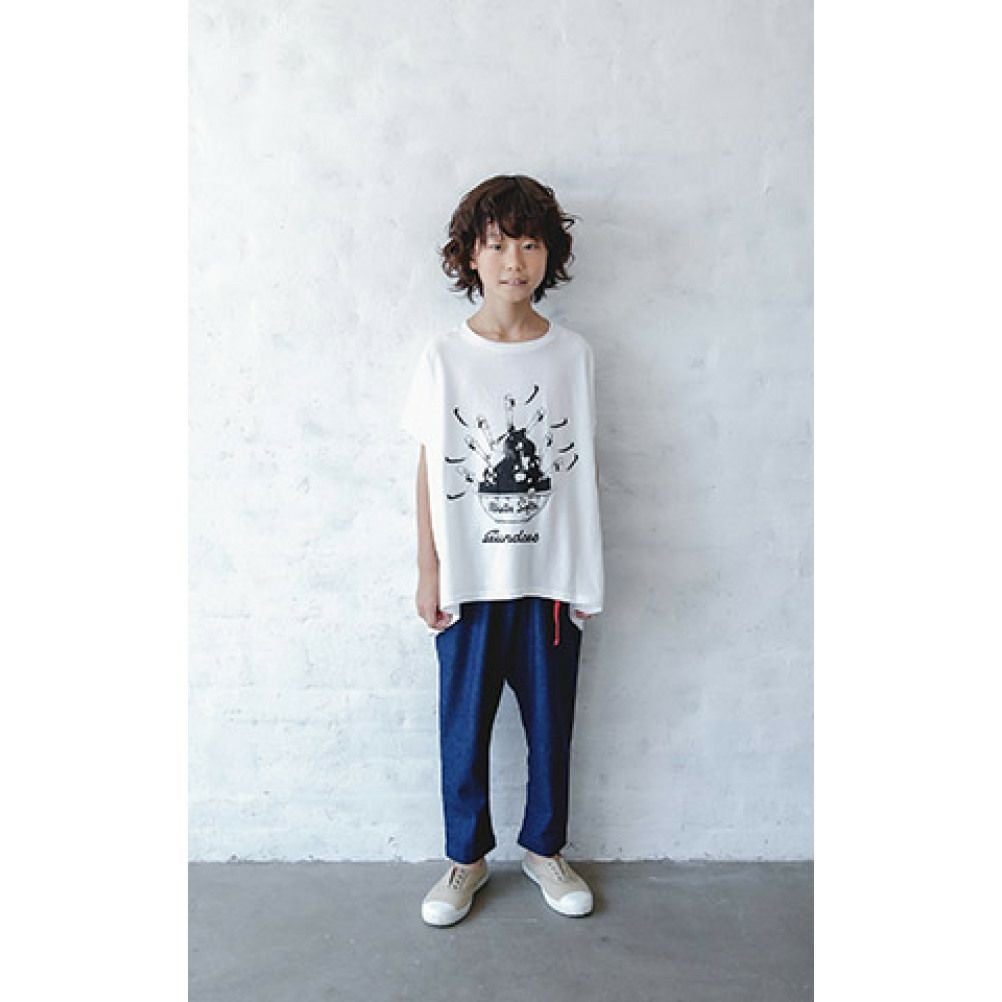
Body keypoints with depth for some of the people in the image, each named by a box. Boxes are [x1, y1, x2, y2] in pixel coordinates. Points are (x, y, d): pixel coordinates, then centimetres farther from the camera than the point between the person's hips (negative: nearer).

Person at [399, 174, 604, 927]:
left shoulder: (574, 354, 0)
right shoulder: (443, 357, -3)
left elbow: (585, 466, 3)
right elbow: (429, 470, 0)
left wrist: (588, 572, 4)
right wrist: (428, 570, -2)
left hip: (552, 577, 1)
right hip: (469, 579, 0)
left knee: (552, 722, 14)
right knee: (464, 725, 12)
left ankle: (545, 848, 37)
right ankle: (467, 857, 34)